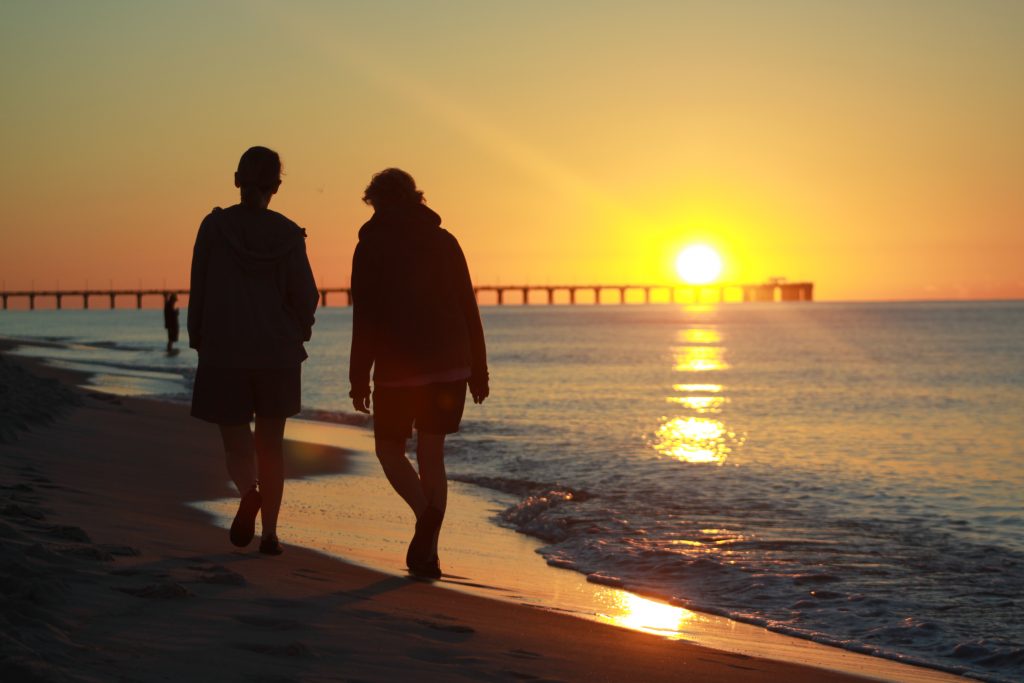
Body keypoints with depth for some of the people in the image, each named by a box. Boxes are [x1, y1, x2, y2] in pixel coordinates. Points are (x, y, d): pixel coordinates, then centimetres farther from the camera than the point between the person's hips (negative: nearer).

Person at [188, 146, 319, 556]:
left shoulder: (214, 226, -5)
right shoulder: (287, 234, -4)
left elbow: (199, 291, -2)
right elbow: (305, 296, -6)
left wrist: (198, 345, 9)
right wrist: (299, 330, 15)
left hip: (224, 354, -1)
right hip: (278, 354, 1)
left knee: (235, 441, 9)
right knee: (271, 444, 13)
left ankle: (249, 492, -23)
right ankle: (269, 533, 6)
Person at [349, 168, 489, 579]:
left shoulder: (371, 247, -3)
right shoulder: (444, 241, 7)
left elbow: (366, 318, -9)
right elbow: (468, 309, 6)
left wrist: (358, 379, -5)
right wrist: (478, 370, 11)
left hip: (399, 367, -4)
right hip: (450, 364, 4)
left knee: (390, 449, 11)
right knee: (432, 455, 11)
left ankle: (426, 513, -16)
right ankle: (427, 552, 7)